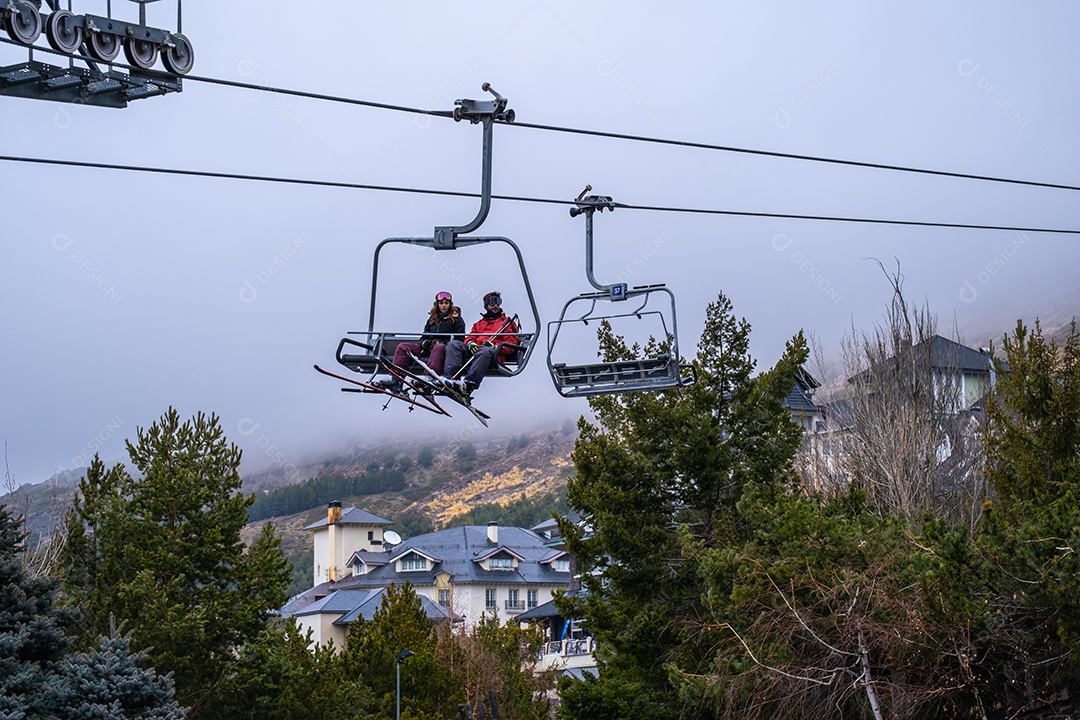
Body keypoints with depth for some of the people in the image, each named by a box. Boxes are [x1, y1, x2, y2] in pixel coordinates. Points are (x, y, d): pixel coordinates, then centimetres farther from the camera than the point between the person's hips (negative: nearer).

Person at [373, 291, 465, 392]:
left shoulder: (456, 319, 11)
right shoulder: (432, 319, 25)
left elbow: (459, 338, 1)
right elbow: (425, 334, 28)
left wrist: (441, 342, -13)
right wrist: (424, 342, 2)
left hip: (446, 346, -6)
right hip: (429, 347, 6)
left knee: (439, 347, -43)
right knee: (403, 347, -13)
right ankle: (395, 379, -32)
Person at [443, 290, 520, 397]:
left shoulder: (507, 323, 20)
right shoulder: (479, 323, 35)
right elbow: (469, 337, 23)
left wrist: (494, 347, -11)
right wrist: (470, 343, -3)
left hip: (495, 355, -5)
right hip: (473, 351, 5)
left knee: (485, 351, -41)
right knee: (453, 344, -19)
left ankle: (469, 385, -57)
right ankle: (451, 379, -38)